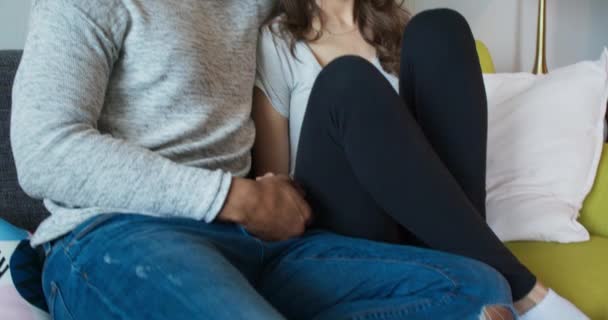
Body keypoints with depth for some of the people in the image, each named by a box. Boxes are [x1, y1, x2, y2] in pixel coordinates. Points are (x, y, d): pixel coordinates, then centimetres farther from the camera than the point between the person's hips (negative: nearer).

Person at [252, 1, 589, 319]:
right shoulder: (276, 41, 3)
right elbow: (272, 183, -1)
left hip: (424, 233, 4)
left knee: (438, 29, -12)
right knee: (349, 82, -30)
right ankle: (519, 290, -29)